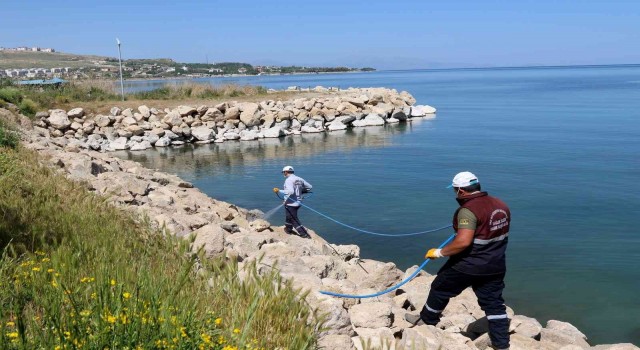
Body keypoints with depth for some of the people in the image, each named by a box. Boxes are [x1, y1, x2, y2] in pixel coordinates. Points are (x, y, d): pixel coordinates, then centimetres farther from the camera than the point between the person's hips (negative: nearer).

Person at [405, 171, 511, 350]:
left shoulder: (468, 210, -24)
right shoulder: (501, 205, 3)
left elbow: (463, 242, -32)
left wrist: (439, 252, -21)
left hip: (468, 265, -7)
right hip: (495, 266, 7)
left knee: (440, 288, 15)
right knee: (493, 303, 15)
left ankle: (427, 320, 34)